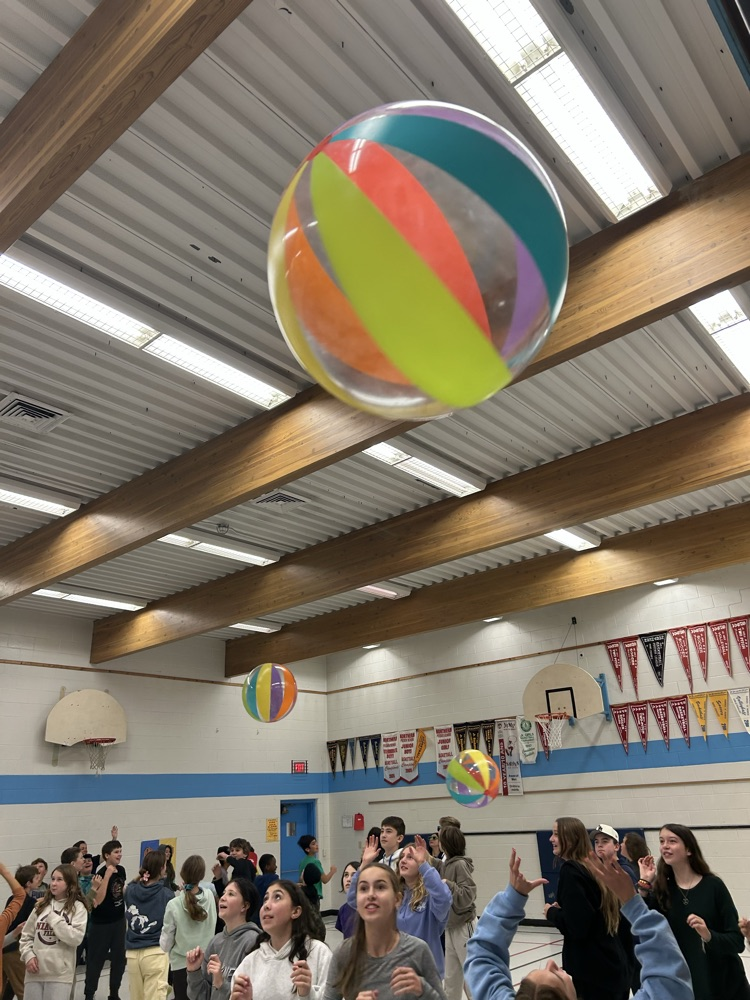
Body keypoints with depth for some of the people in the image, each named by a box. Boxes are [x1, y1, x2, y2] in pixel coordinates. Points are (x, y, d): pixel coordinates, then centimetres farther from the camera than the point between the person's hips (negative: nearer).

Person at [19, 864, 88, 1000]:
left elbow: (76, 938, -16)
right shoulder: (41, 905, 10)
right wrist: (28, 955, -4)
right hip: (34, 972, 4)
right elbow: (26, 935, 14)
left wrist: (53, 918, -12)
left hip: (60, 974, -4)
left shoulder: (77, 907, -5)